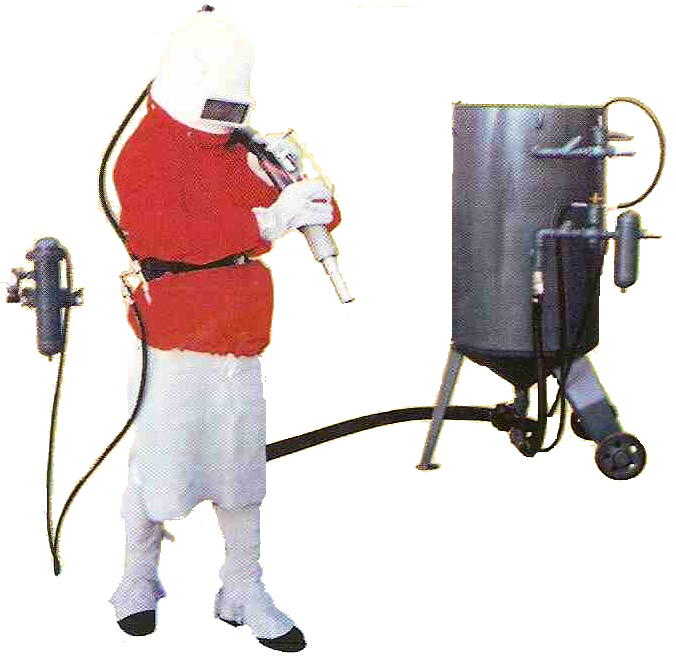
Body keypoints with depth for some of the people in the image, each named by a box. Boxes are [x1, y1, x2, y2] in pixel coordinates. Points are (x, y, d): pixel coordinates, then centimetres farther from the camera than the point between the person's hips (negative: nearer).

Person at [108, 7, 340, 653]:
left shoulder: (239, 151, 14)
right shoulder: (146, 153, -8)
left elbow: (324, 213, 12)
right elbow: (170, 235, -28)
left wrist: (295, 175, -11)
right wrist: (269, 221, -34)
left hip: (240, 344, 6)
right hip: (175, 348, -6)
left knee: (241, 469, 10)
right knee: (160, 469, 2)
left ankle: (244, 592, 22)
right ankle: (137, 585, 23)